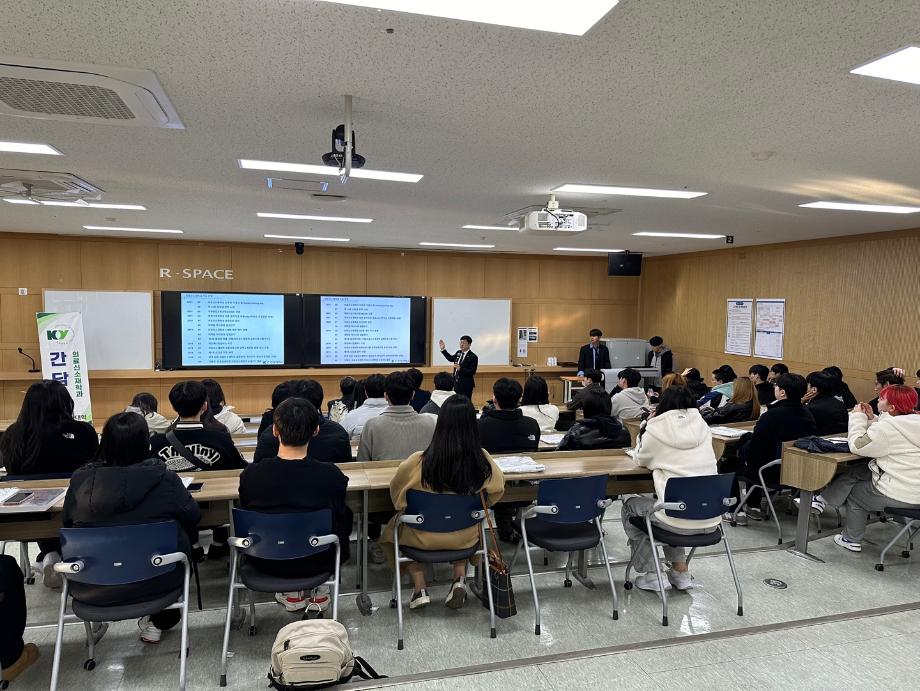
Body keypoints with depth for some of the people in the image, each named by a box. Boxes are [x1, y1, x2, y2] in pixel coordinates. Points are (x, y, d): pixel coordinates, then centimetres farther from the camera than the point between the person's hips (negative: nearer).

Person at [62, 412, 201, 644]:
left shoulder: (81, 480, -10)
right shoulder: (163, 479, -17)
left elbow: (67, 525, 6)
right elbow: (192, 517, -5)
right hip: (154, 583, -3)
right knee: (181, 541, 28)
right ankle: (158, 622, 34)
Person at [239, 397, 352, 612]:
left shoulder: (250, 475, -20)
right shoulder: (332, 475, -23)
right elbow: (342, 521, -4)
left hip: (266, 563, 2)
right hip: (317, 562, -2)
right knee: (346, 516, 23)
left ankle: (292, 593, 29)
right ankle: (320, 591, 28)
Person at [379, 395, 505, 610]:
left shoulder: (418, 462, -27)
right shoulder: (482, 459, -22)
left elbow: (396, 492, -7)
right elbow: (497, 489, -1)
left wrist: (404, 510, 14)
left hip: (424, 537, -2)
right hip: (465, 537, 2)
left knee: (395, 526, 31)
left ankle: (420, 587, 21)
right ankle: (460, 578, 20)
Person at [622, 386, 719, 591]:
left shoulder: (656, 430, -6)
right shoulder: (702, 426, 7)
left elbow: (640, 460, 12)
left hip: (681, 520, -6)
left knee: (630, 506, 23)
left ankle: (651, 576, 22)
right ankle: (681, 571, 31)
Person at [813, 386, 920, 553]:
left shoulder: (889, 427, -23)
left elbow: (857, 446, -15)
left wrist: (858, 417, -5)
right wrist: (872, 419, 10)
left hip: (899, 495, -8)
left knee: (855, 493, 16)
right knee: (854, 472, 13)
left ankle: (852, 540, 29)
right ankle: (823, 500, 18)